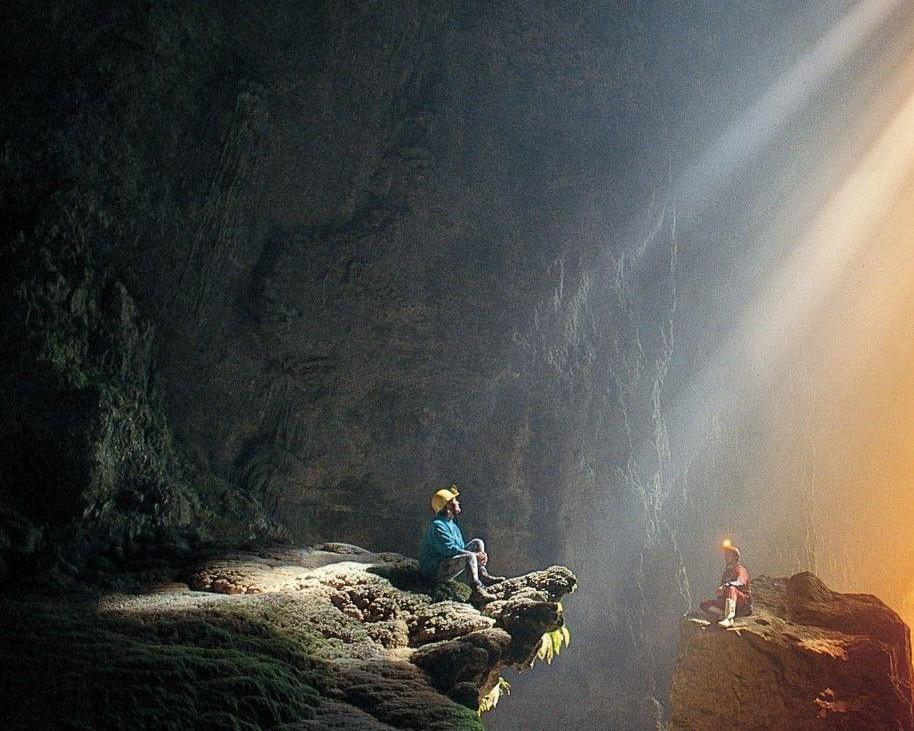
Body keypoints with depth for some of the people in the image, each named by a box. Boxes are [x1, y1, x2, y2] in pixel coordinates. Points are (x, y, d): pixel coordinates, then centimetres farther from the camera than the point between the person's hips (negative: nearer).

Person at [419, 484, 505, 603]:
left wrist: (479, 555, -6)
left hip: (446, 563, 10)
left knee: (477, 543, 7)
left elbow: (460, 547, 13)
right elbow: (449, 549, -26)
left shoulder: (452, 523, 14)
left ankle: (483, 577, -3)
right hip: (434, 570, -10)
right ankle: (477, 591, -35)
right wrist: (475, 555, -21)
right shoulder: (437, 525, -19)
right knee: (470, 557, -31)